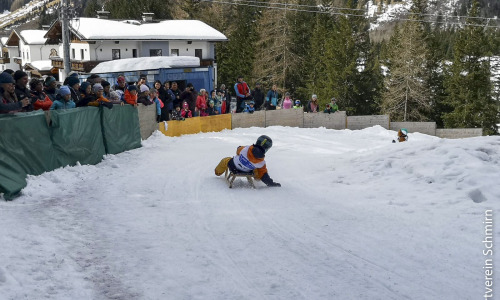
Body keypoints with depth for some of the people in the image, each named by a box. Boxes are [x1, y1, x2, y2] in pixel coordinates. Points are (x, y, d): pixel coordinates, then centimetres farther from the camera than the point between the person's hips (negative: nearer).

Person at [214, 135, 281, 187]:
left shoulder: (245, 149, -31)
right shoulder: (261, 163, -30)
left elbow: (238, 150, -7)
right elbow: (263, 175, -19)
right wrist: (270, 183, -6)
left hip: (232, 165, 1)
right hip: (245, 173, -1)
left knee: (225, 160, 33)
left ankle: (218, 172, 58)